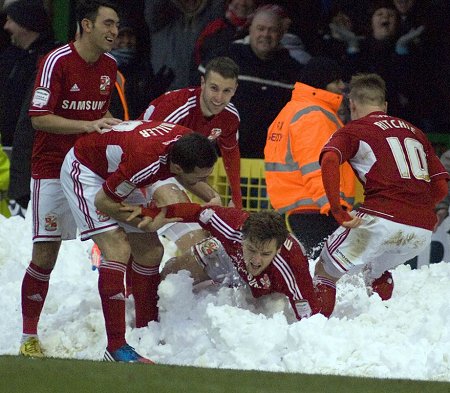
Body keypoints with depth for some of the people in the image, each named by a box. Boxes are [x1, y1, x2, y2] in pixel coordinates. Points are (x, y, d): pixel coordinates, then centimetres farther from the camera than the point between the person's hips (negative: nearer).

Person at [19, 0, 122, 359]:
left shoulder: (110, 66, 7)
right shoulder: (57, 61, -14)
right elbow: (39, 118, -17)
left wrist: (110, 128, 2)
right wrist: (88, 125, -24)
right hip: (52, 168, -6)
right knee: (45, 255, -7)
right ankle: (29, 336, 3)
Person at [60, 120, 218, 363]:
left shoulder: (188, 142, -19)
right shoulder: (146, 162, -41)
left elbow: (187, 178, 7)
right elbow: (103, 201, -26)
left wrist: (212, 198, -8)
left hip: (117, 173, 8)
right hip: (85, 170, -8)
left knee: (149, 251, 6)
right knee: (118, 250, -21)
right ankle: (116, 348, -22)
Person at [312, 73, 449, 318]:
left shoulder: (352, 131, 9)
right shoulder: (415, 132, 24)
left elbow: (329, 161, -12)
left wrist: (338, 213, -12)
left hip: (381, 222, -5)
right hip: (423, 232, 5)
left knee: (325, 271, 12)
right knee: (377, 270, 33)